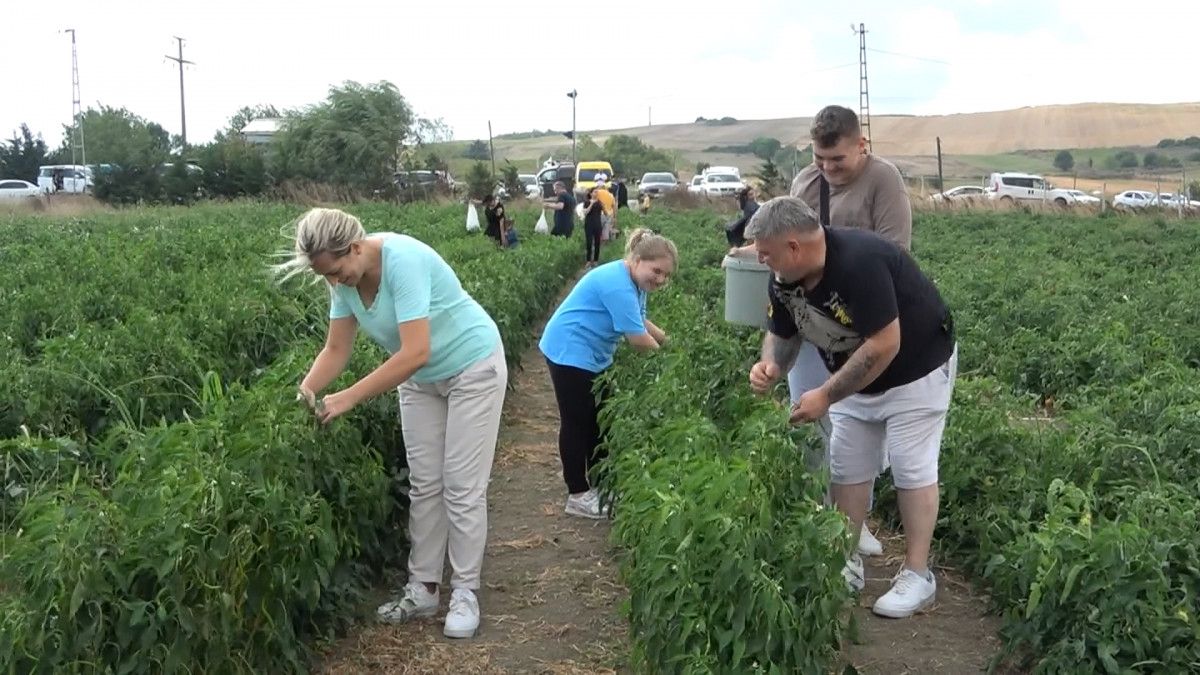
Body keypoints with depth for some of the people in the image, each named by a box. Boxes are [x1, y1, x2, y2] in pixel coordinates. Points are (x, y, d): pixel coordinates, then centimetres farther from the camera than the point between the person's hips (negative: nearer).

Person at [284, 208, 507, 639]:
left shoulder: (402, 261, -34)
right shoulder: (345, 279, -11)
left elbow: (415, 353, -39)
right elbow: (336, 349, -4)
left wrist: (350, 398, -38)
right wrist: (306, 391, -22)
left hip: (472, 368, -7)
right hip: (421, 378, 7)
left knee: (462, 487, -3)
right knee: (423, 485, 10)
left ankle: (465, 594, 9)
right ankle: (423, 589, 19)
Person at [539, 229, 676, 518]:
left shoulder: (633, 282, 4)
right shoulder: (618, 285, -27)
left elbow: (639, 322, 18)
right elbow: (637, 337, -25)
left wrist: (670, 342, 9)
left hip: (592, 355, 10)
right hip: (571, 352, -10)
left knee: (598, 418, 15)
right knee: (577, 422, -3)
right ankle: (577, 496, 5)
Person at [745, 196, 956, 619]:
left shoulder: (860, 263, -36)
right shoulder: (784, 280, -11)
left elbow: (884, 345, -34)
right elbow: (782, 334, 2)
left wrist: (826, 395, -30)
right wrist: (772, 365, -22)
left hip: (915, 368, -8)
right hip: (856, 375, 8)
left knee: (912, 469, -4)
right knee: (847, 469, 8)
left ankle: (917, 575, 6)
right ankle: (848, 564, 19)